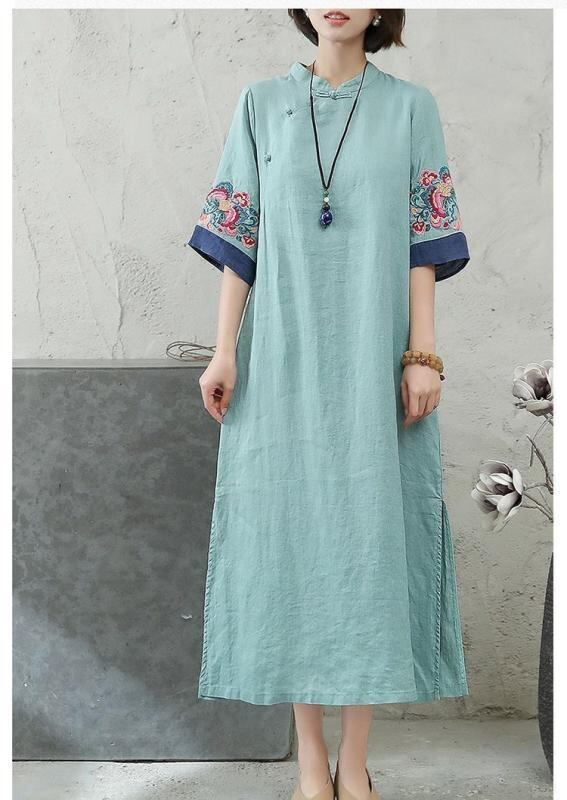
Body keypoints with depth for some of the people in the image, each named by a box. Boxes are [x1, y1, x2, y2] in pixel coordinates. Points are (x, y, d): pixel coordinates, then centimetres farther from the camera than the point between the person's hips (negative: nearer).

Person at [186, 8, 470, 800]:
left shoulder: (410, 106, 7)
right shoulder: (262, 104, 9)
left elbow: (423, 246, 2)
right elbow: (240, 239, 6)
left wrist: (423, 354, -6)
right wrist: (223, 351, -2)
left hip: (374, 359, -1)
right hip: (283, 356, 1)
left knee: (370, 534, 0)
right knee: (290, 530, 1)